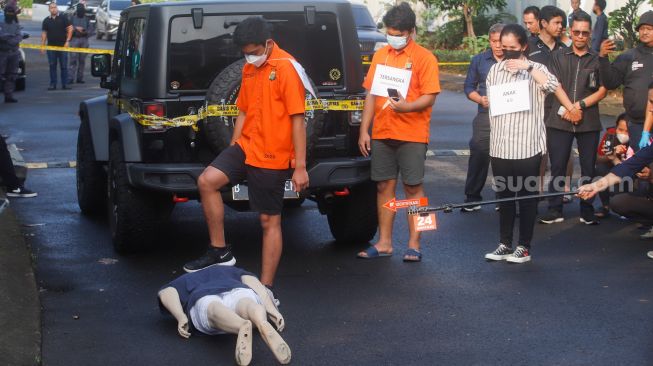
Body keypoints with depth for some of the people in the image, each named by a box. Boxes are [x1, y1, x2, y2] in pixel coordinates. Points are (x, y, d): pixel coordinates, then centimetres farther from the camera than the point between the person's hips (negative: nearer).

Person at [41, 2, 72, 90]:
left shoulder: (63, 18, 1)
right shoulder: (46, 20, 9)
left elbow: (70, 29, -2)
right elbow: (44, 33, 11)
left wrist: (67, 41, -10)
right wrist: (42, 45, 4)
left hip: (62, 46, -2)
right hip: (51, 46, 2)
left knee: (64, 66, 0)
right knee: (52, 66, 3)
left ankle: (65, 84, 4)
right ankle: (53, 84, 7)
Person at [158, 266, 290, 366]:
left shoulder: (185, 281, 41)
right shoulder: (232, 271, 44)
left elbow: (165, 293, 17)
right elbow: (252, 282, 22)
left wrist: (181, 318, 2)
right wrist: (272, 310, 9)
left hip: (204, 301, -1)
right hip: (240, 293, 1)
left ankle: (243, 327, -68)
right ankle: (263, 324, -66)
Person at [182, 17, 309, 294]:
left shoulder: (286, 68, -13)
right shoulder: (249, 69, 11)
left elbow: (297, 119, -15)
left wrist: (300, 167, -17)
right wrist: (232, 152, 16)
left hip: (272, 158, -7)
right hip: (245, 146, 7)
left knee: (270, 221, 1)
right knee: (207, 181, -11)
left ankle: (265, 287, 8)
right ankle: (219, 251, 1)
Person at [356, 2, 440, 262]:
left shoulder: (423, 57, -4)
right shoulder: (380, 55, 11)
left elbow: (429, 96, -10)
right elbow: (371, 93, 13)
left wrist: (407, 106, -29)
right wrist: (364, 130, 8)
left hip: (412, 135, -5)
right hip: (381, 134, 5)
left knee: (413, 187, 1)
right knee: (384, 186, 9)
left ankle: (413, 244, 7)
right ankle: (384, 242, 17)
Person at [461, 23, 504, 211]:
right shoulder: (479, 60, 10)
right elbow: (469, 86, 12)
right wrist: (480, 99, -5)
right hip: (485, 116, 1)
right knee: (478, 155, -4)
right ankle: (472, 198, 5)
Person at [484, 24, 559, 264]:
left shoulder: (535, 69, -2)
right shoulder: (495, 70, 10)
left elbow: (552, 86, -21)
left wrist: (528, 67, -22)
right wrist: (494, 135, 7)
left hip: (527, 147, -4)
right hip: (500, 146, 4)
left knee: (527, 197, 3)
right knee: (504, 196, 11)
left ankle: (524, 247, 12)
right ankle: (505, 244, 21)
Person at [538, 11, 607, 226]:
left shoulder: (598, 59, 6)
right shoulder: (558, 56, 8)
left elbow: (602, 91, 2)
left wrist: (580, 105, -9)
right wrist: (570, 108, -11)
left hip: (589, 121, 0)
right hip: (560, 120, 0)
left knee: (588, 168, 4)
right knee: (557, 167, 1)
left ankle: (587, 212, 12)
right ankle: (554, 210, 8)